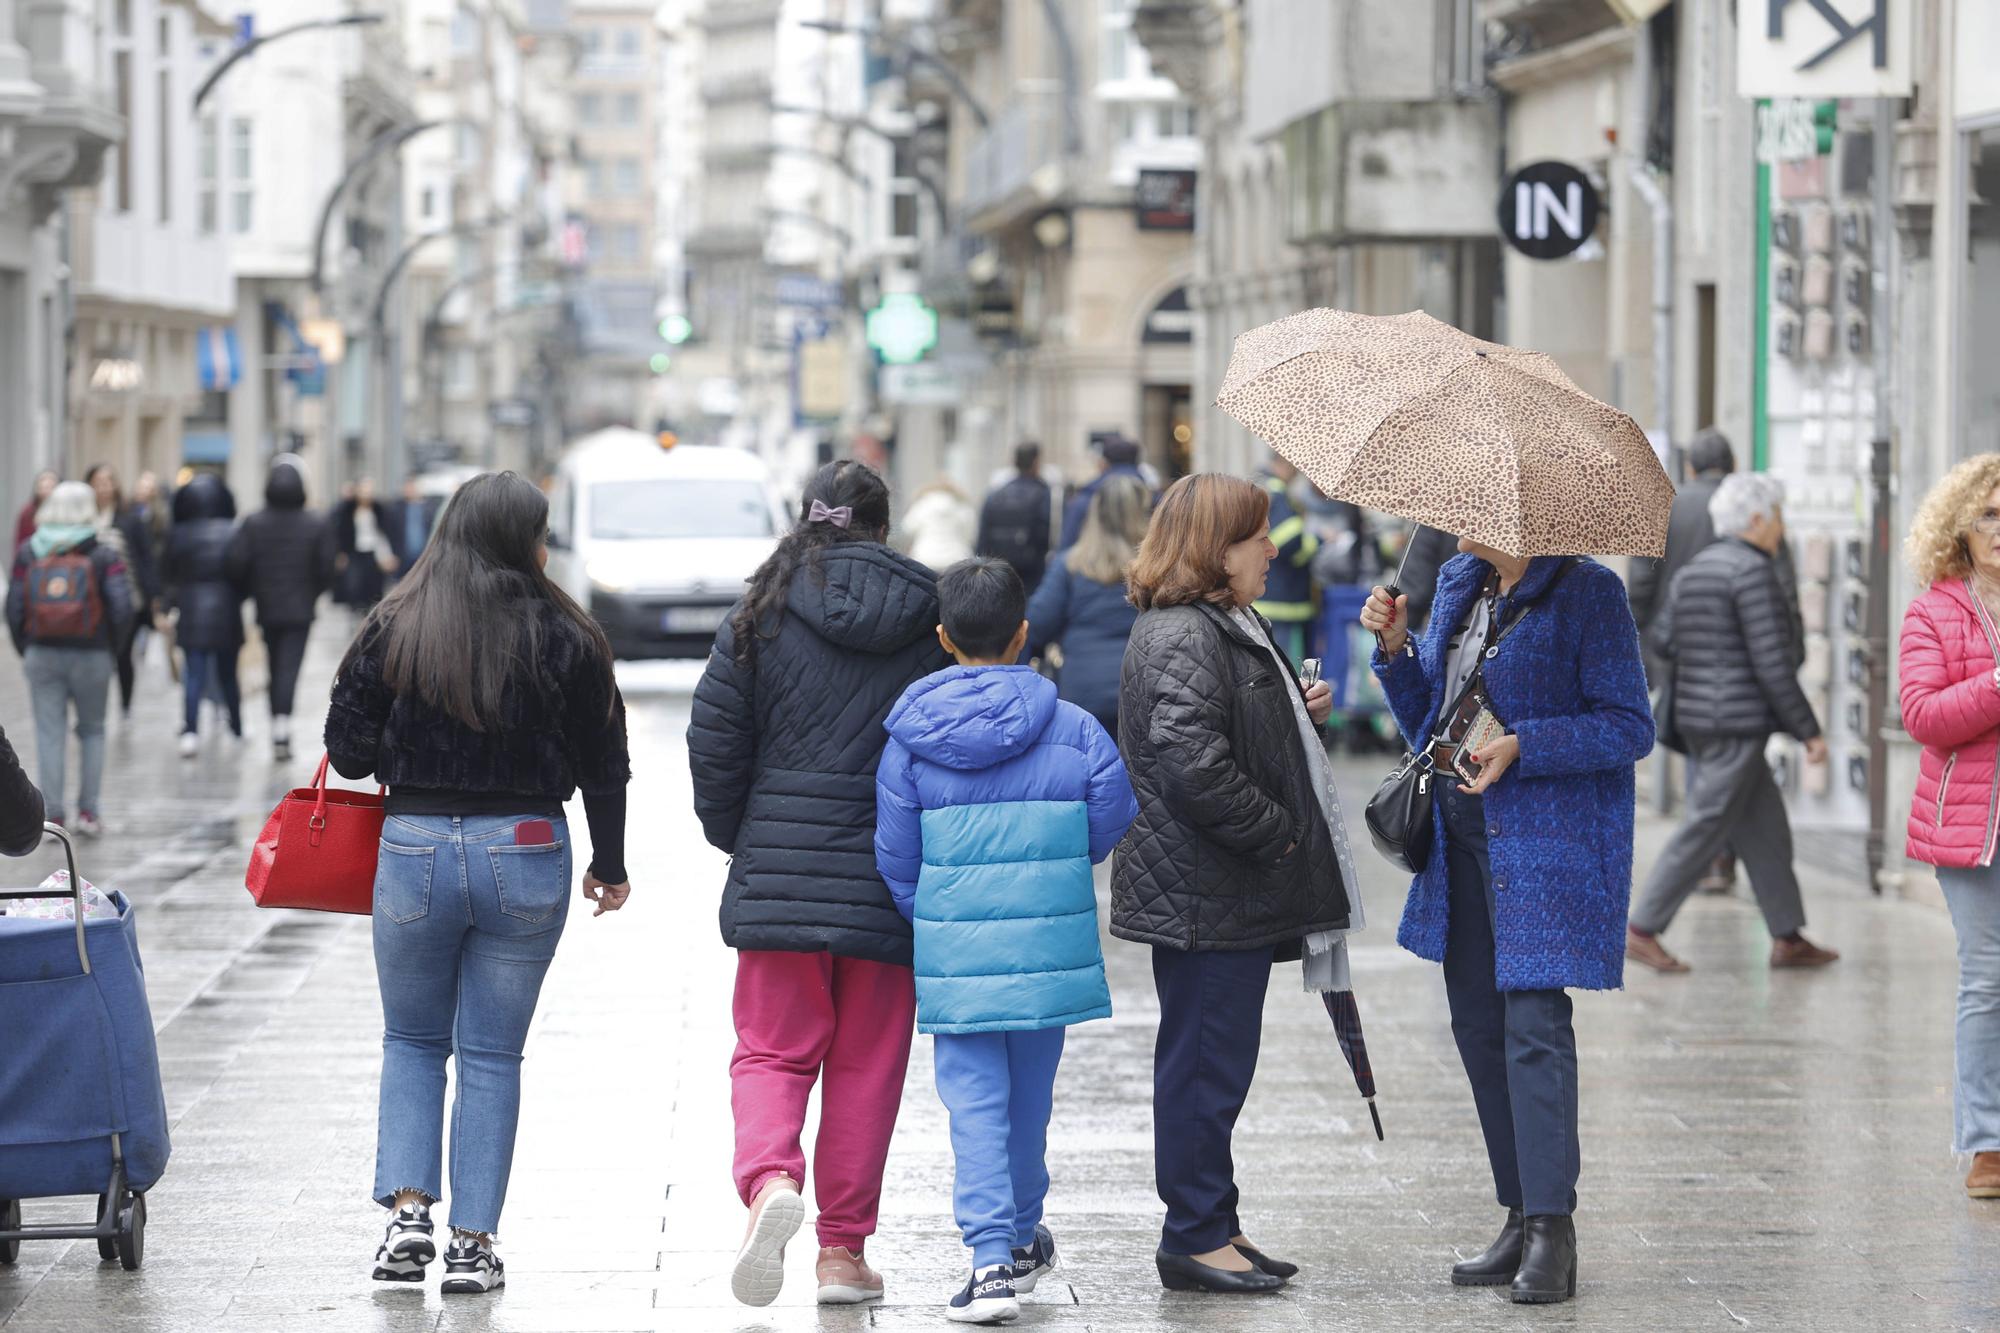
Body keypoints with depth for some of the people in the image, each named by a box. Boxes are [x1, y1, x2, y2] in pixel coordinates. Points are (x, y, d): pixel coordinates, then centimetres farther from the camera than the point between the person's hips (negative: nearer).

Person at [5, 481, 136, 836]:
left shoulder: (28, 553, 1)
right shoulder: (104, 557, -5)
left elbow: (14, 608, 0)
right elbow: (123, 607, -13)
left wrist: (25, 649, 11)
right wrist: (111, 644, 3)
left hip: (42, 656, 1)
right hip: (91, 657, -1)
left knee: (49, 733, 5)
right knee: (92, 730, 13)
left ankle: (52, 813, 0)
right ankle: (88, 811, 8)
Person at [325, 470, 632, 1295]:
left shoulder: (392, 630, -2)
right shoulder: (565, 638, -3)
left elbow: (346, 750, -2)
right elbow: (604, 765, 4)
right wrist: (610, 866, 17)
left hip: (414, 850, 1)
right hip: (526, 855, 0)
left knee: (411, 1041, 17)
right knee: (492, 1055, 8)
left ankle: (407, 1209, 1)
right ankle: (474, 1242, 6)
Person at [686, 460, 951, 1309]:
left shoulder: (763, 618, -1)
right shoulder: (934, 621, 1)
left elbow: (713, 744, 0)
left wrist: (736, 837, 15)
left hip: (779, 869, -1)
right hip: (892, 880, 1)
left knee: (772, 1051, 7)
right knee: (867, 1063, 9)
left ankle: (770, 1180, -22)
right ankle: (843, 1248, 11)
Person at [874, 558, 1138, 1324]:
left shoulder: (911, 737, -4)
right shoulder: (1071, 729, -4)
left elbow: (895, 857, 0)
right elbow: (1110, 823, 1)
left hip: (954, 953, -1)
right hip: (1049, 945, 1)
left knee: (974, 1101, 0)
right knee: (1030, 1093, 17)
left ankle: (992, 1262, -12)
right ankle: (1021, 1238, 34)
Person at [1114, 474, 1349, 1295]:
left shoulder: (1226, 628, 18)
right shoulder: (1182, 639, -17)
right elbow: (1195, 766, -26)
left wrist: (1300, 713, 12)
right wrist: (1277, 831, -18)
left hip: (1231, 898, 11)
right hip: (1204, 902, -11)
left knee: (1213, 1064, 16)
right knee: (1206, 1063, -4)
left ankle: (1215, 1226, 23)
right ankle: (1196, 1238, 1)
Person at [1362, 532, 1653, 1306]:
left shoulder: (1588, 594, -10)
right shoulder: (1459, 586, 12)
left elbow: (1630, 728, -12)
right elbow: (1426, 720, 19)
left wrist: (1523, 746, -22)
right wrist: (1394, 648, 1)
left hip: (1547, 836, -8)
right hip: (1462, 830, 8)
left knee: (1534, 1022, -12)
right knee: (1477, 1024, 9)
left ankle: (1552, 1230, -10)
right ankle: (1521, 1220, 18)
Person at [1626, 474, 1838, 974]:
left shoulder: (1695, 568, 12)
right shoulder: (1753, 571, -15)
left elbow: (1663, 638, 11)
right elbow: (1772, 662, -18)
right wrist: (1809, 731, -13)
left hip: (1698, 717, 10)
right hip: (1738, 721, -10)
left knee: (1765, 828, 14)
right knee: (1705, 829, -5)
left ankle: (1788, 937, 17)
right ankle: (1643, 930, -3)